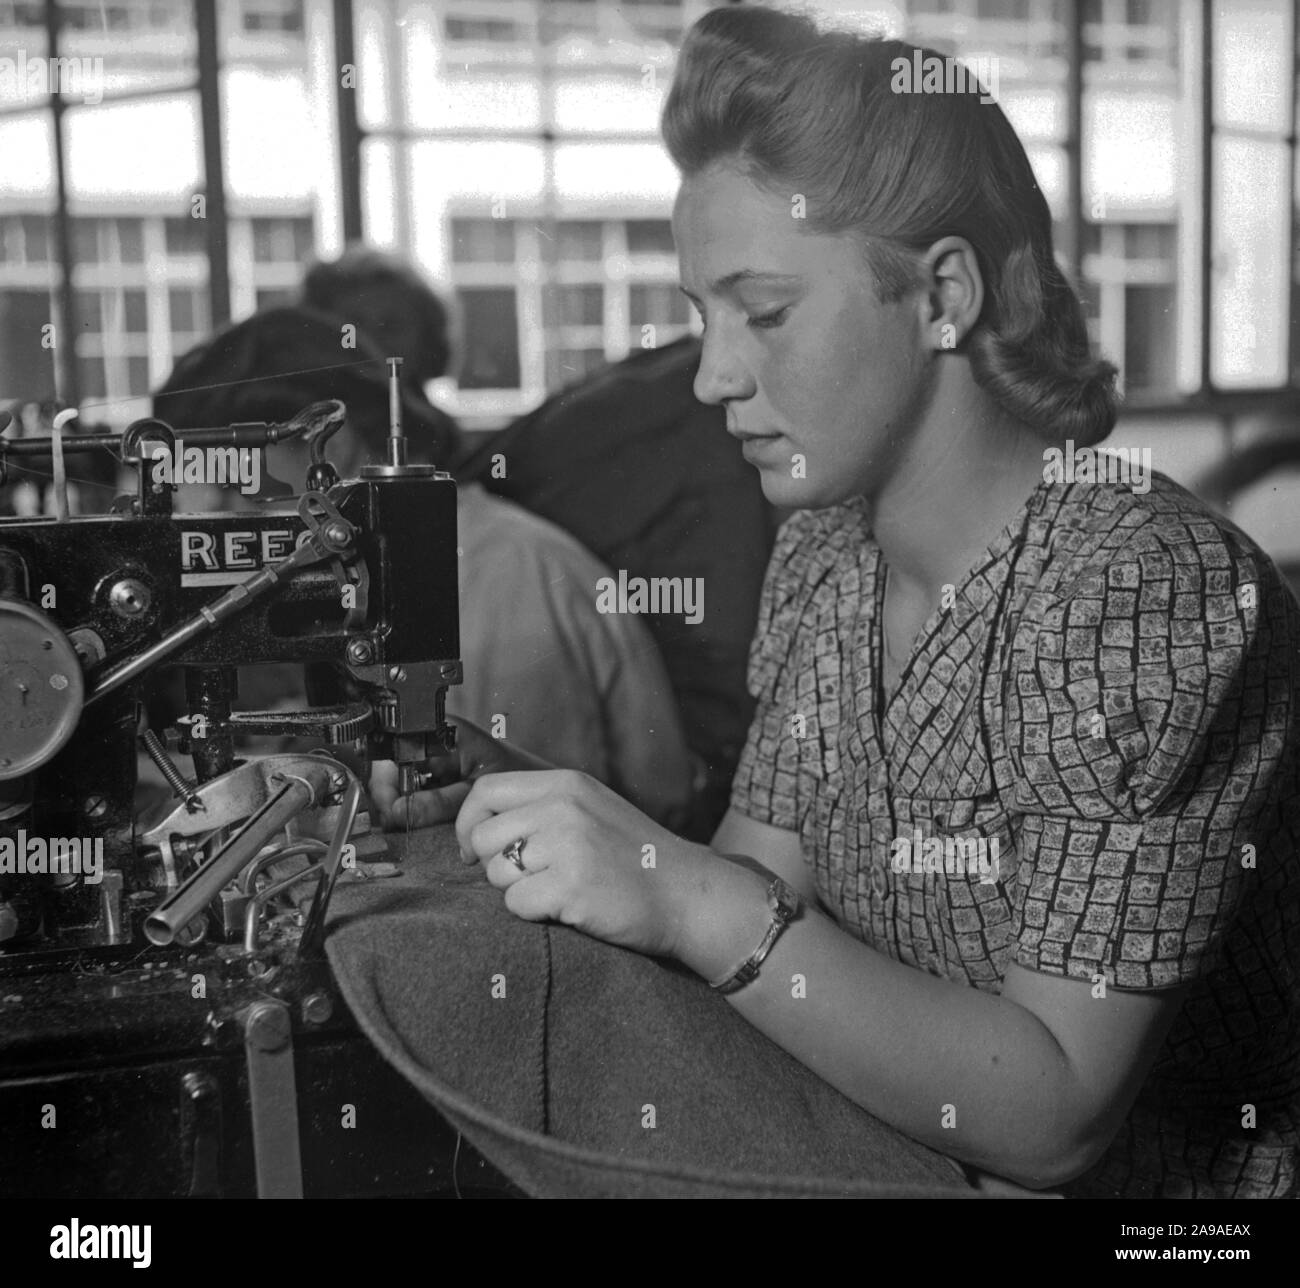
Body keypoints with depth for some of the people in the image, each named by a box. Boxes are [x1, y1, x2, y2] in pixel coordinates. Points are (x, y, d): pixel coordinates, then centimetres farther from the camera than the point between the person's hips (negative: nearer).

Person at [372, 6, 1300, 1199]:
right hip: (873, 1156, 5)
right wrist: (555, 828, -18)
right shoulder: (820, 559, 0)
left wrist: (695, 901, -30)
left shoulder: (1151, 596, -21)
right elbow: (763, 883, -2)